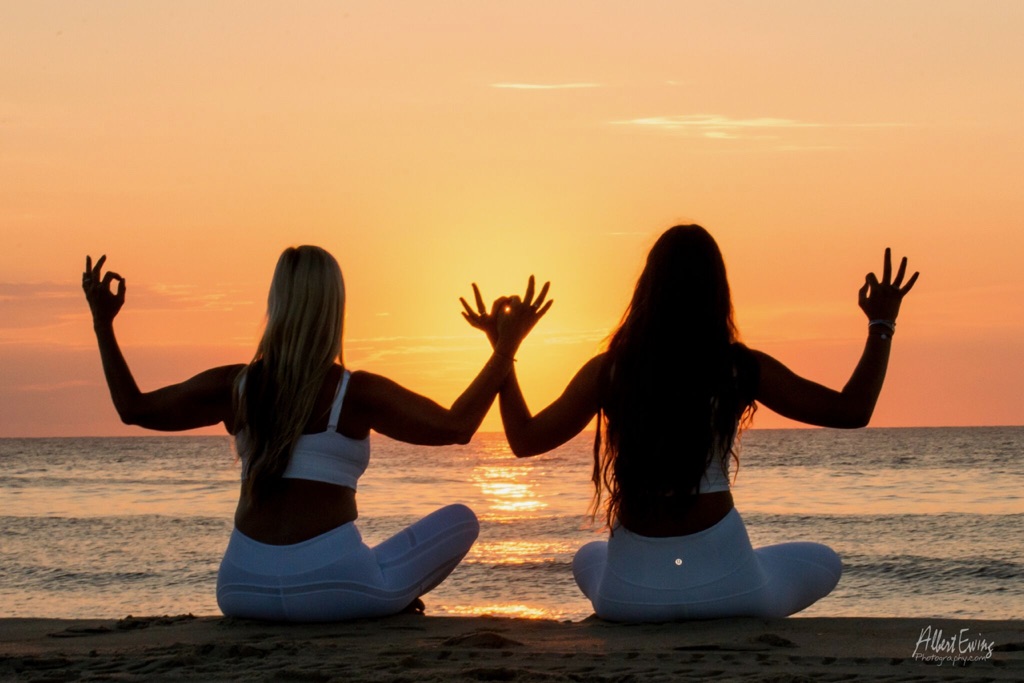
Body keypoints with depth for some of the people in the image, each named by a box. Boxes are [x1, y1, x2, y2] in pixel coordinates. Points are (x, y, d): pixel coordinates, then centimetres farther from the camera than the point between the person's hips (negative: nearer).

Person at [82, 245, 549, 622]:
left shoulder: (234, 387, 5)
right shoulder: (357, 393, -4)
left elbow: (134, 408, 15)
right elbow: (457, 426, 1)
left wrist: (102, 324, 23)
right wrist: (505, 349, 7)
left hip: (243, 589, 3)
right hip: (334, 583, -3)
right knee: (461, 520, 16)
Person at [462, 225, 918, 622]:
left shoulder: (607, 371, -3)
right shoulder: (742, 369, -6)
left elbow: (525, 439, 7)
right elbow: (852, 411, 1)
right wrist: (881, 328, 14)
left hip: (630, 592, 2)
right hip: (726, 582, -2)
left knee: (588, 559, 40)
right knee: (823, 563, 29)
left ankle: (651, 626, 19)